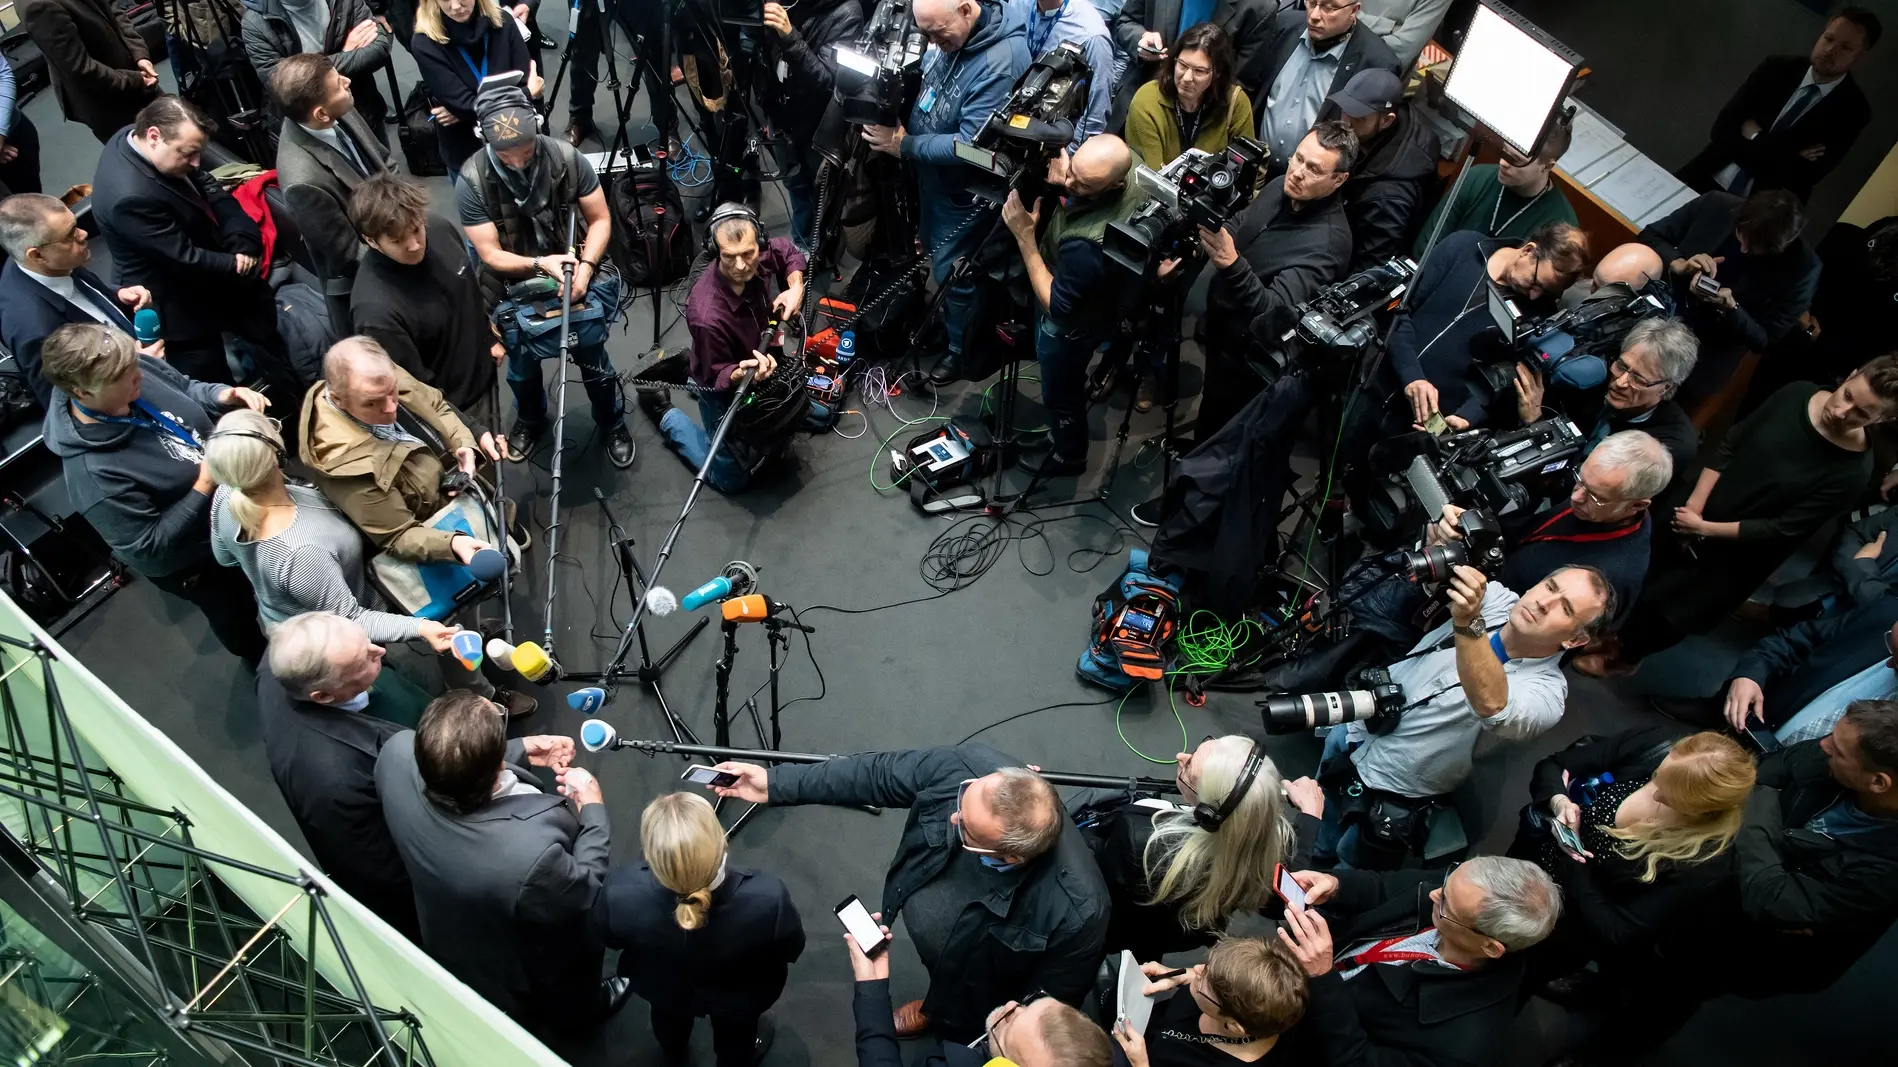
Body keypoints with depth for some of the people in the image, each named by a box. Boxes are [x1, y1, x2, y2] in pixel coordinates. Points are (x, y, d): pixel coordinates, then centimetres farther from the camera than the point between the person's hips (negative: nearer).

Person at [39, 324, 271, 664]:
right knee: (236, 611, 23)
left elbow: (188, 390, -1)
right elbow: (148, 548, -31)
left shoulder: (135, 371, -23)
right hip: (192, 559, -6)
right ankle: (258, 657, 56)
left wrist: (225, 395, -22)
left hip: (230, 505, 6)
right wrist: (204, 485, -35)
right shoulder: (92, 473, -40)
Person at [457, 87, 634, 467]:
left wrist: (586, 265, -25)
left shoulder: (567, 158, -19)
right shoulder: (472, 182, -22)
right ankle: (530, 420, 50)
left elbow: (600, 219, -9)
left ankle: (612, 424, 38)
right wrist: (540, 263, -34)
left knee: (593, 360, 9)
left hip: (575, 275, 0)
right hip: (516, 287, 0)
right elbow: (491, 255, -18)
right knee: (522, 366, 17)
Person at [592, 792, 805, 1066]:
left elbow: (608, 938, -15)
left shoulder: (620, 893, -41)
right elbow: (792, 949, -19)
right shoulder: (768, 899, -44)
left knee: (669, 1017, 40)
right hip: (739, 997, -1)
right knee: (735, 1043, 36)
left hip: (662, 988, 2)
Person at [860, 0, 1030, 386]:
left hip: (966, 188, -8)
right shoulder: (948, 32, -8)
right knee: (935, 251, 25)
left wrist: (903, 146, -26)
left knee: (950, 270, 8)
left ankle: (962, 348, 31)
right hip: (931, 173, 8)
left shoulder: (1001, 61, -33)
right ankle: (943, 318, 50)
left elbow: (971, 144, -33)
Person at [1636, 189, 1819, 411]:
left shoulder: (1802, 267, -17)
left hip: (1713, 349, -3)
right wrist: (1678, 264, -21)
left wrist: (1730, 308, -29)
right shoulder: (1715, 205, -13)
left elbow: (1766, 341, -10)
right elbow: (1648, 237, 0)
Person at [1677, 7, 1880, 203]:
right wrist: (1784, 157, -13)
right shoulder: (1776, 68, 2)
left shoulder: (1852, 110, -6)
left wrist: (1754, 136, -9)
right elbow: (1721, 127, -6)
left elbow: (1804, 175, -16)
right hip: (1710, 178, 2)